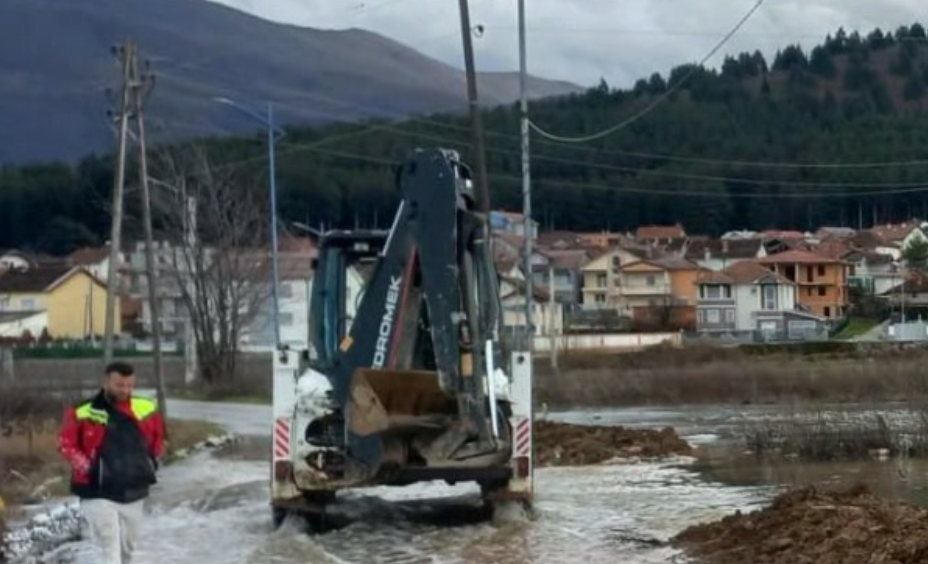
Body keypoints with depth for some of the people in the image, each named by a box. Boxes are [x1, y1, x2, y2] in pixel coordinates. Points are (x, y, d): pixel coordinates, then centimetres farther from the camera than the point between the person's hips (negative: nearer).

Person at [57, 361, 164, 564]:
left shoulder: (146, 410, 1)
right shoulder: (83, 413, -13)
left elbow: (158, 437, 18)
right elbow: (66, 443, -4)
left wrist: (153, 463, 12)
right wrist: (86, 467, -12)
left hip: (134, 493, 5)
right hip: (98, 494, -5)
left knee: (126, 547, 18)